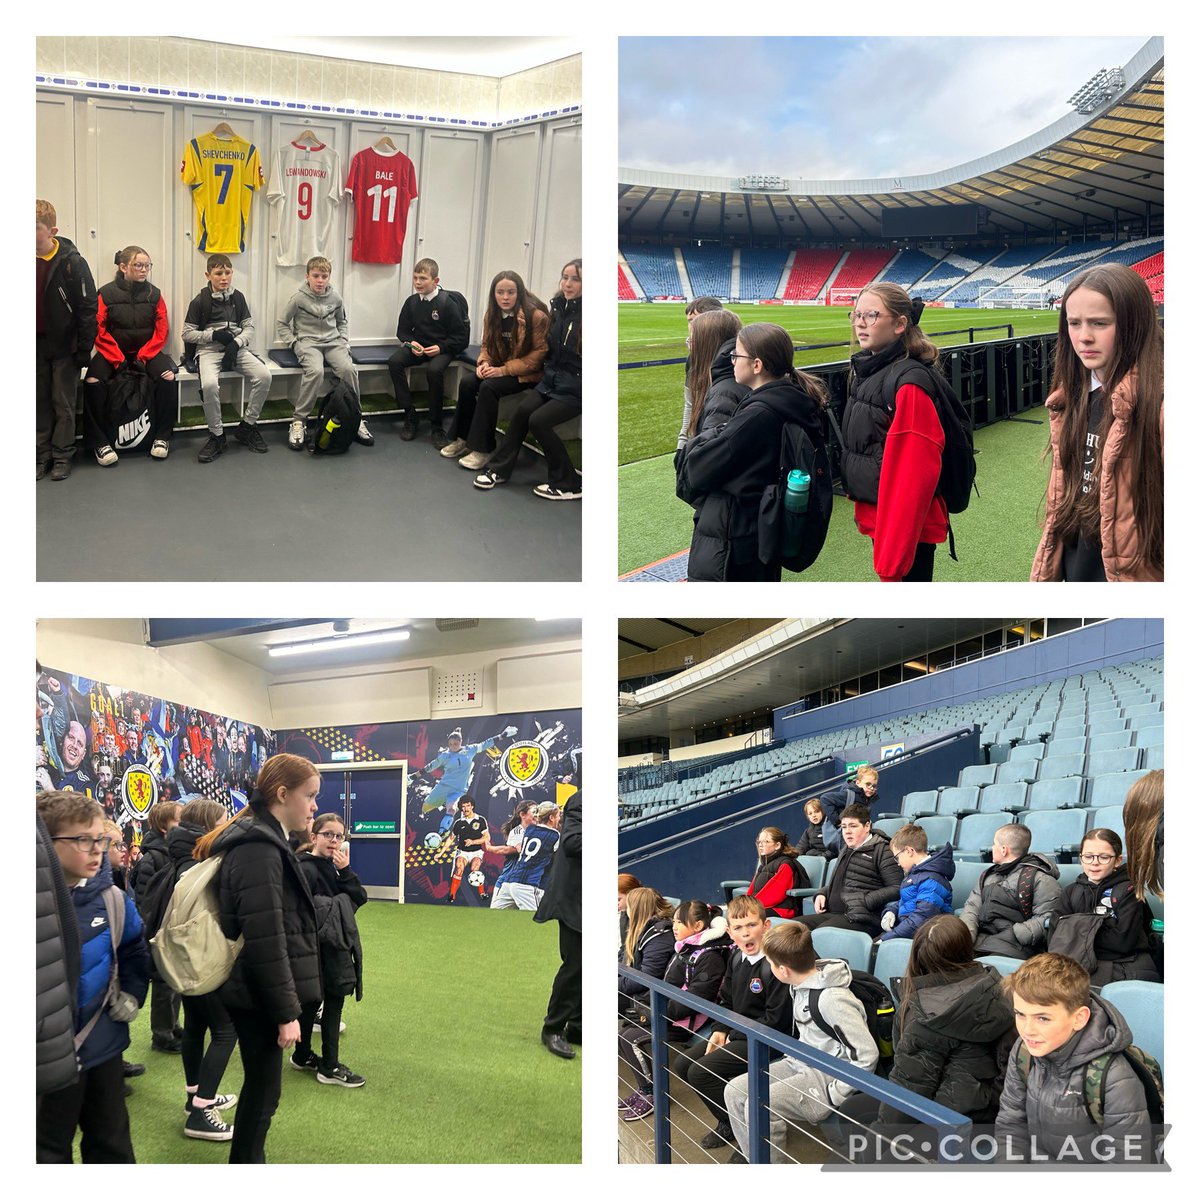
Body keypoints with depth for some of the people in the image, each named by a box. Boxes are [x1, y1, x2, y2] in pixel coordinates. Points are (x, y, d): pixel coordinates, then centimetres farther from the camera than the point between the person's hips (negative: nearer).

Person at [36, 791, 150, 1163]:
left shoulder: (111, 899, -4)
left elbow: (136, 950, 15)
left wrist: (133, 994, 3)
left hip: (103, 1046, 4)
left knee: (112, 1145, 20)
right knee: (50, 1150, 16)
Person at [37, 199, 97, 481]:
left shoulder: (72, 262, -13)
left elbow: (88, 308, -11)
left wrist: (84, 349, -11)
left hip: (64, 347, -4)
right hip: (37, 347, 4)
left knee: (64, 404, 4)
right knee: (41, 403, 10)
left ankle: (62, 456, 14)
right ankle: (43, 455, 19)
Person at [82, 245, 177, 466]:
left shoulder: (154, 294, 2)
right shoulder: (106, 294, -5)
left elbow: (162, 330, -1)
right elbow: (99, 331, -9)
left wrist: (143, 357, -13)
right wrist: (118, 359, -19)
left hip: (146, 352, 2)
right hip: (112, 353, -1)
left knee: (167, 376, -27)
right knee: (93, 381, -29)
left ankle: (162, 436, -11)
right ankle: (100, 442, -14)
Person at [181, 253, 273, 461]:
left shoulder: (238, 298, 8)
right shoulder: (200, 302, -1)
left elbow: (249, 327, 9)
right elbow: (187, 334, 1)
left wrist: (236, 342, -11)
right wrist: (214, 335, -12)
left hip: (236, 348, 3)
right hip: (209, 350, -3)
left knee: (264, 375, -24)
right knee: (209, 384, -35)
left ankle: (247, 427, -5)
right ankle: (216, 435, -15)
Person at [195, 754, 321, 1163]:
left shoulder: (260, 840, 11)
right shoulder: (258, 848, -21)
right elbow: (266, 940, -24)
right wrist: (286, 1012, -21)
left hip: (251, 990, 10)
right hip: (258, 994, -10)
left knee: (259, 1085, 19)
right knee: (262, 1091, 3)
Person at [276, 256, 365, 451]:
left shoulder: (335, 298, 7)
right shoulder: (298, 298, -3)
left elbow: (343, 322, 25)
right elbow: (281, 324, 6)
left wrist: (344, 341, 10)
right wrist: (294, 343, -6)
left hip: (333, 341, 3)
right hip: (307, 342, -3)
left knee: (349, 369, -26)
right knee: (316, 371, -34)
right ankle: (298, 422, -24)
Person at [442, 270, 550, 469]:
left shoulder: (536, 316, -18)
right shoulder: (492, 315, 3)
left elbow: (539, 354, -17)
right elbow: (487, 345, 14)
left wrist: (504, 370, -21)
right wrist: (484, 362, -10)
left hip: (527, 373, -6)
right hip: (499, 368, 7)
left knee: (488, 388, -28)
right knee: (467, 383, -18)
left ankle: (482, 449, -20)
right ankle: (463, 439, -3)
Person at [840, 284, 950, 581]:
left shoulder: (909, 384, -19)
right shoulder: (868, 371, 8)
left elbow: (915, 473, -24)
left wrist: (892, 559, -25)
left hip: (908, 527, -9)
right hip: (878, 517, 9)